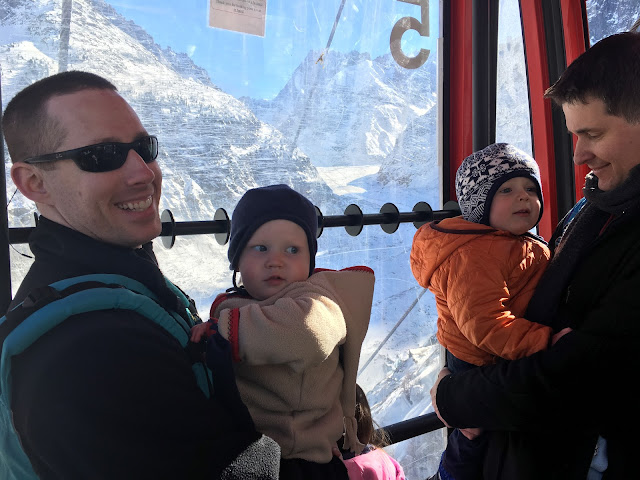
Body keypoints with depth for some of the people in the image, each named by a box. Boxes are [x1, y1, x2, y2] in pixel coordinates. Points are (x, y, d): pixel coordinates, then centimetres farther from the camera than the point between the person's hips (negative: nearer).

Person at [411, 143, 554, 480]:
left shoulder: (530, 248, 9)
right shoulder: (472, 255, -27)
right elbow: (484, 323, -36)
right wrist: (545, 339, -40)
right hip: (480, 368, -9)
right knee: (472, 450, 9)